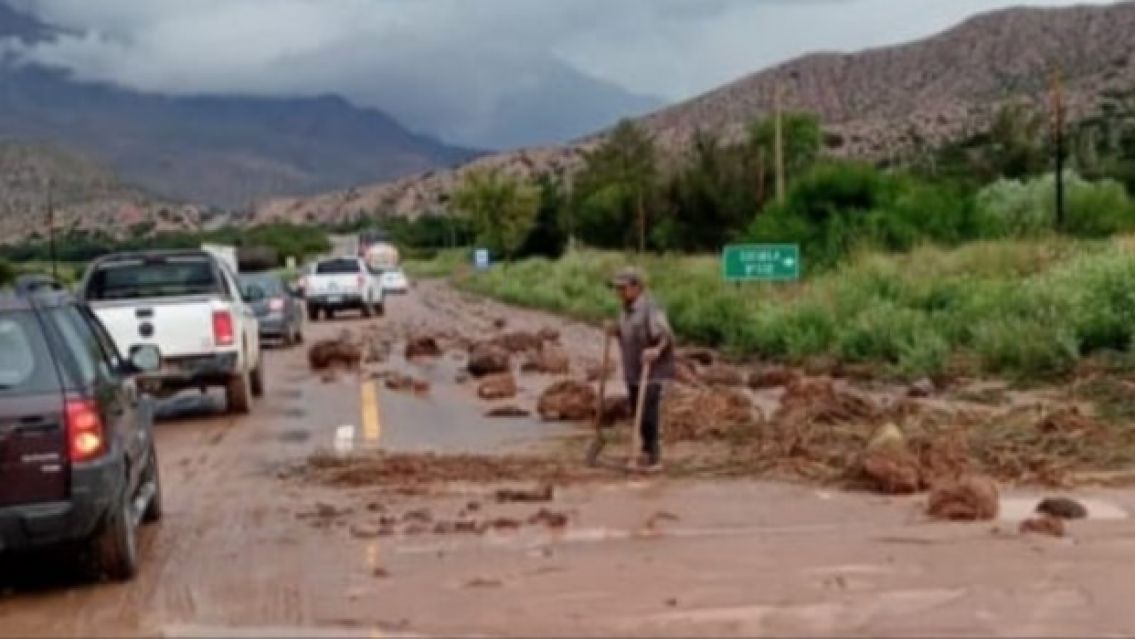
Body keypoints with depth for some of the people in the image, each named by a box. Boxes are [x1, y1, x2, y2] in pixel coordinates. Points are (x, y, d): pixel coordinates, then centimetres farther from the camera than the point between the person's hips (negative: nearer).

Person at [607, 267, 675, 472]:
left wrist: (656, 350, -45)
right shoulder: (626, 310, 9)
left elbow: (666, 335, -26)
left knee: (648, 416, -8)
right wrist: (615, 331, 1)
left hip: (652, 373, -9)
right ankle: (647, 453, 28)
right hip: (633, 372, 9)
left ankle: (654, 459, 2)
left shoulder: (650, 308, -19)